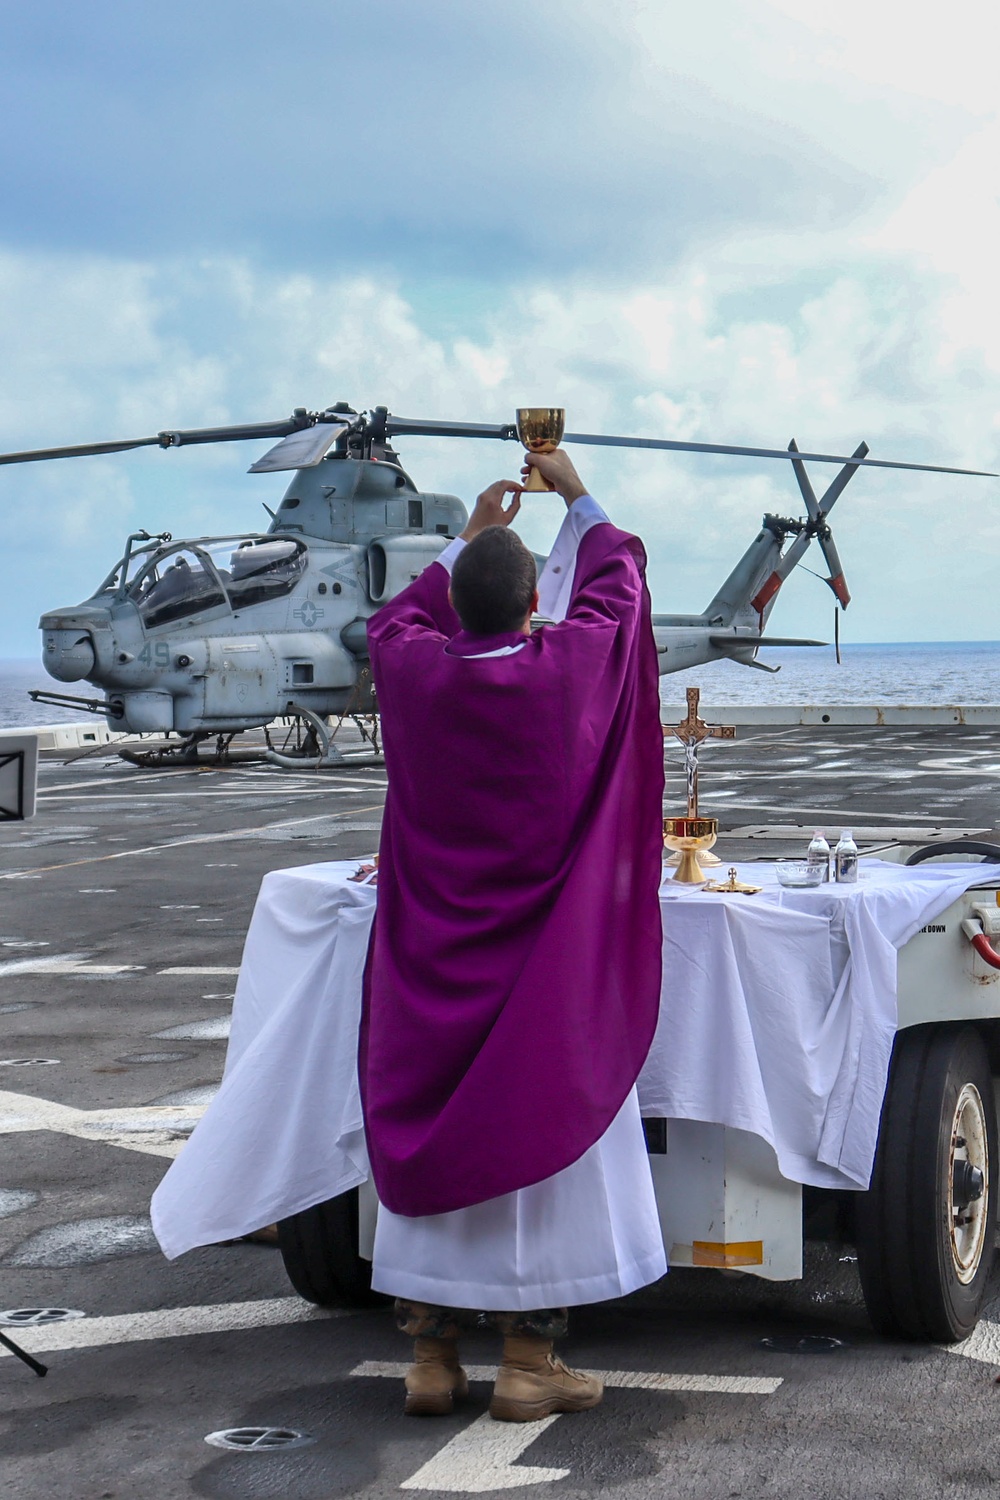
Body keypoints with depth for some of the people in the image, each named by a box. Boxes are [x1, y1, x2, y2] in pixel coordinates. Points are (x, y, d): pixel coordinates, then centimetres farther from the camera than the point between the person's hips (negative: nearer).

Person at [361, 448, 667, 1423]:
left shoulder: (413, 670, -7)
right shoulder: (571, 667, -12)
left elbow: (393, 619, 19)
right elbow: (617, 583, 9)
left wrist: (469, 537, 28)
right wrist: (579, 501, 24)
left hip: (432, 959, 3)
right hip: (543, 964, -2)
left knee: (428, 1133, 10)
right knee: (538, 1128, 6)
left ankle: (429, 1354, 18)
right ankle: (527, 1362, 11)